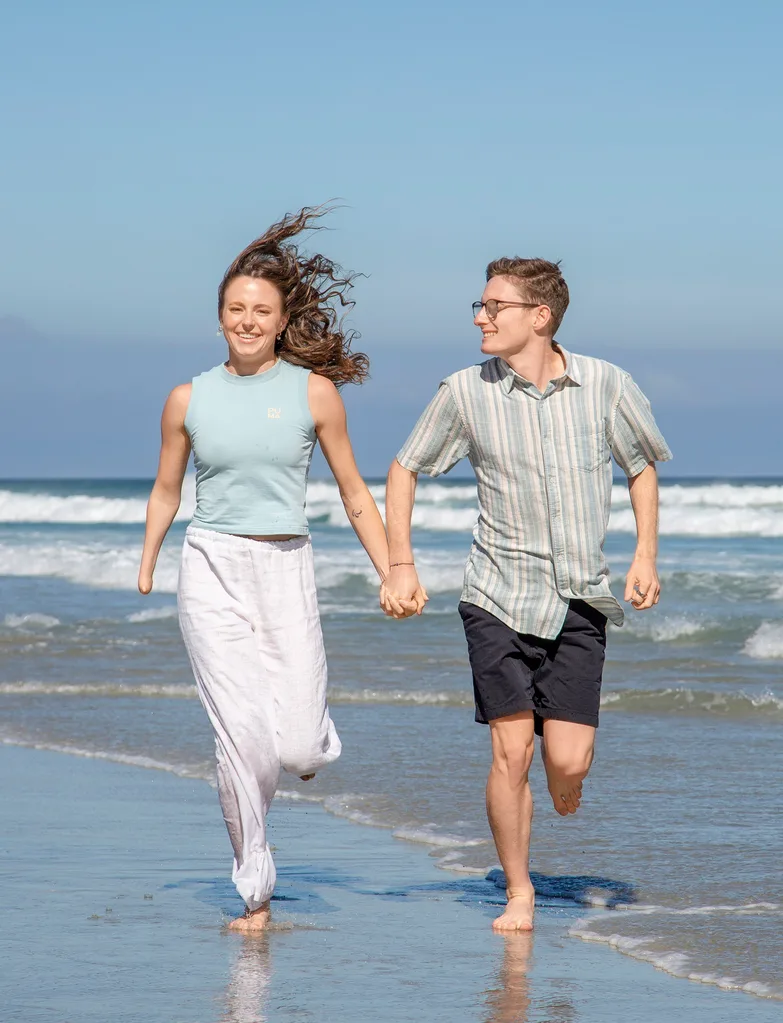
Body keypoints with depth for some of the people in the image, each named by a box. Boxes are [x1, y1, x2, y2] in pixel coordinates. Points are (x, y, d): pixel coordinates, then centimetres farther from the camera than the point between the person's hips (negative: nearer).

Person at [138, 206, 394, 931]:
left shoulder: (313, 392, 1)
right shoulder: (189, 400, 4)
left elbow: (353, 494, 7)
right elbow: (166, 491, 17)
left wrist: (393, 577, 5)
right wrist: (146, 565, 9)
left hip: (285, 571, 0)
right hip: (212, 571, 0)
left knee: (299, 749, -9)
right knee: (243, 738, -11)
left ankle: (309, 735, 31)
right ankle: (254, 891, 4)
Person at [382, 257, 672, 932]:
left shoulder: (605, 385, -3)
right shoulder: (466, 392, -4)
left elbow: (643, 466, 13)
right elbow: (404, 470, 8)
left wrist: (645, 557, 3)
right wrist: (400, 565, 0)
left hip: (580, 602, 0)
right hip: (499, 597, 0)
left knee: (568, 761, -7)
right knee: (510, 753, -8)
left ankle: (563, 782, 31)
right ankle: (518, 894, 10)